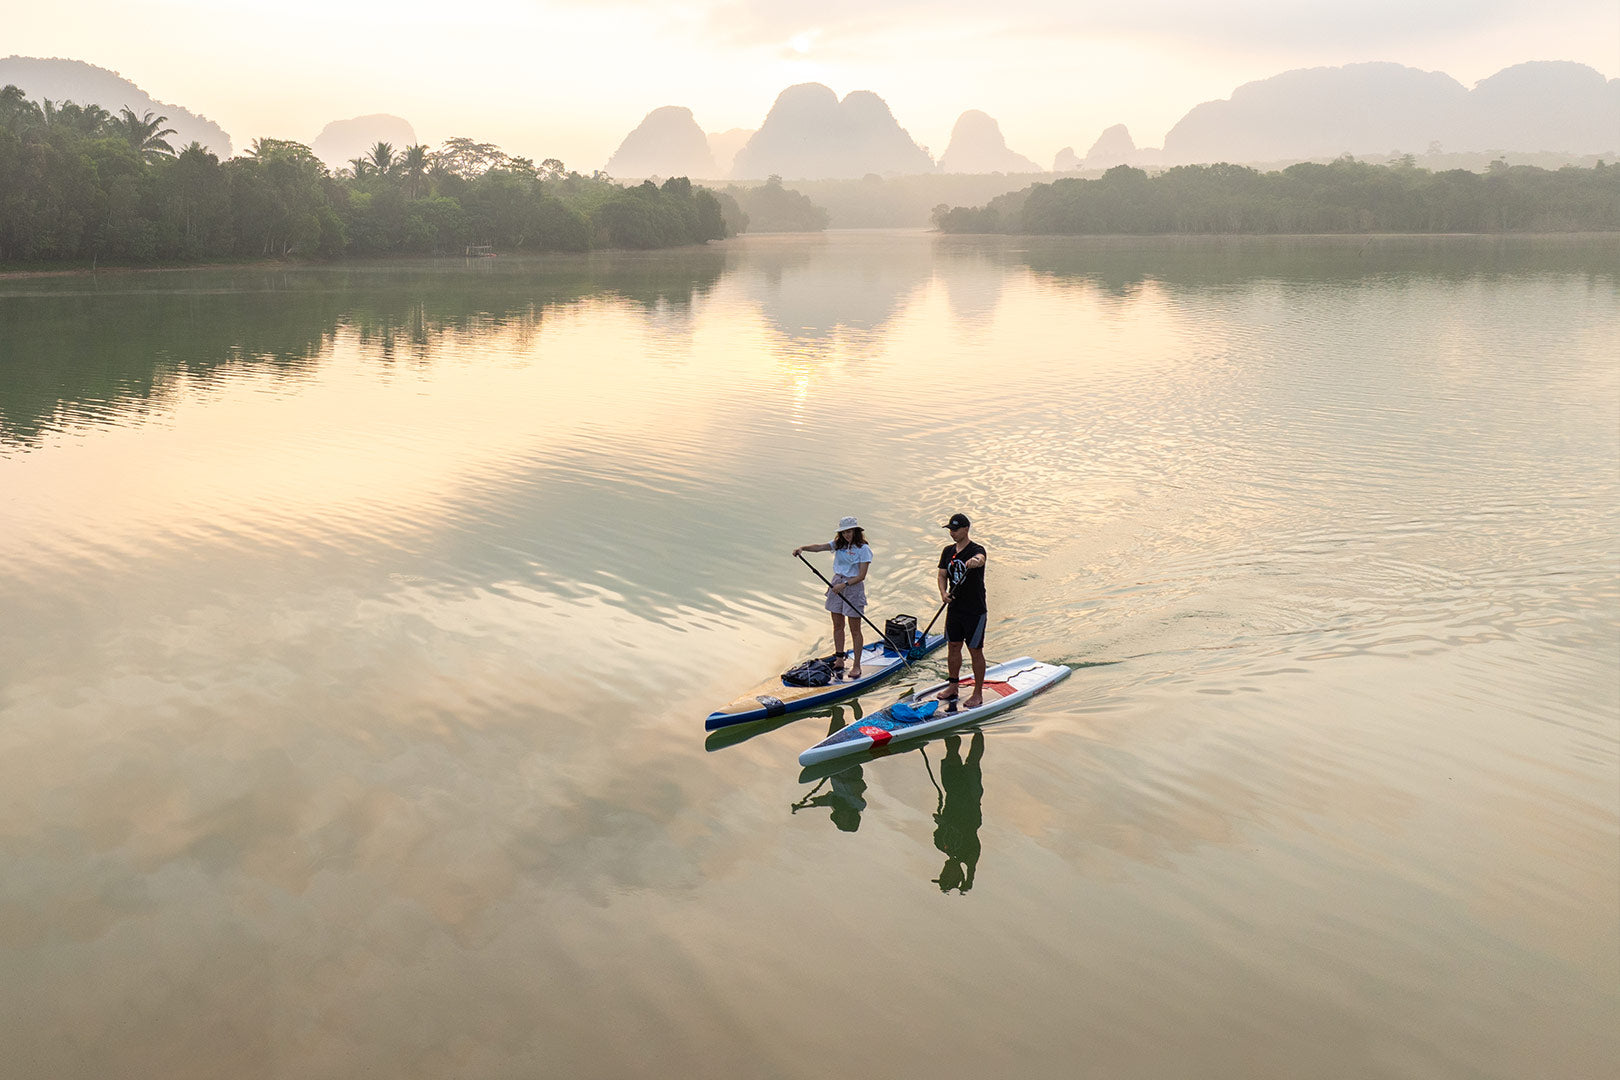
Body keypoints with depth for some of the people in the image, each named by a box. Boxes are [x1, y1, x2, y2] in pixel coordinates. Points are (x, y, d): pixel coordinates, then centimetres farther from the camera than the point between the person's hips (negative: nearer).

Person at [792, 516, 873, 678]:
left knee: (855, 629, 0)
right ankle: (839, 659, 22)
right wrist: (802, 548, -21)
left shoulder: (863, 549, -12)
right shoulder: (839, 544, 7)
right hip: (837, 584, 6)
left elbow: (861, 576, -17)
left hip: (853, 586, -6)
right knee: (837, 625, 11)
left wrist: (844, 585, -26)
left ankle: (856, 665, 6)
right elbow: (819, 547, -4)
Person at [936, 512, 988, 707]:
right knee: (953, 647, 14)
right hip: (954, 608, 6)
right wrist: (943, 592, -10)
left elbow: (980, 558, -38)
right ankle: (953, 687, 29)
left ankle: (978, 694, 11)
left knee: (975, 651, 1)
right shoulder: (948, 551, 6)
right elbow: (942, 575, 10)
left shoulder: (976, 550, -14)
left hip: (975, 611, -6)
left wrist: (975, 561, -64)